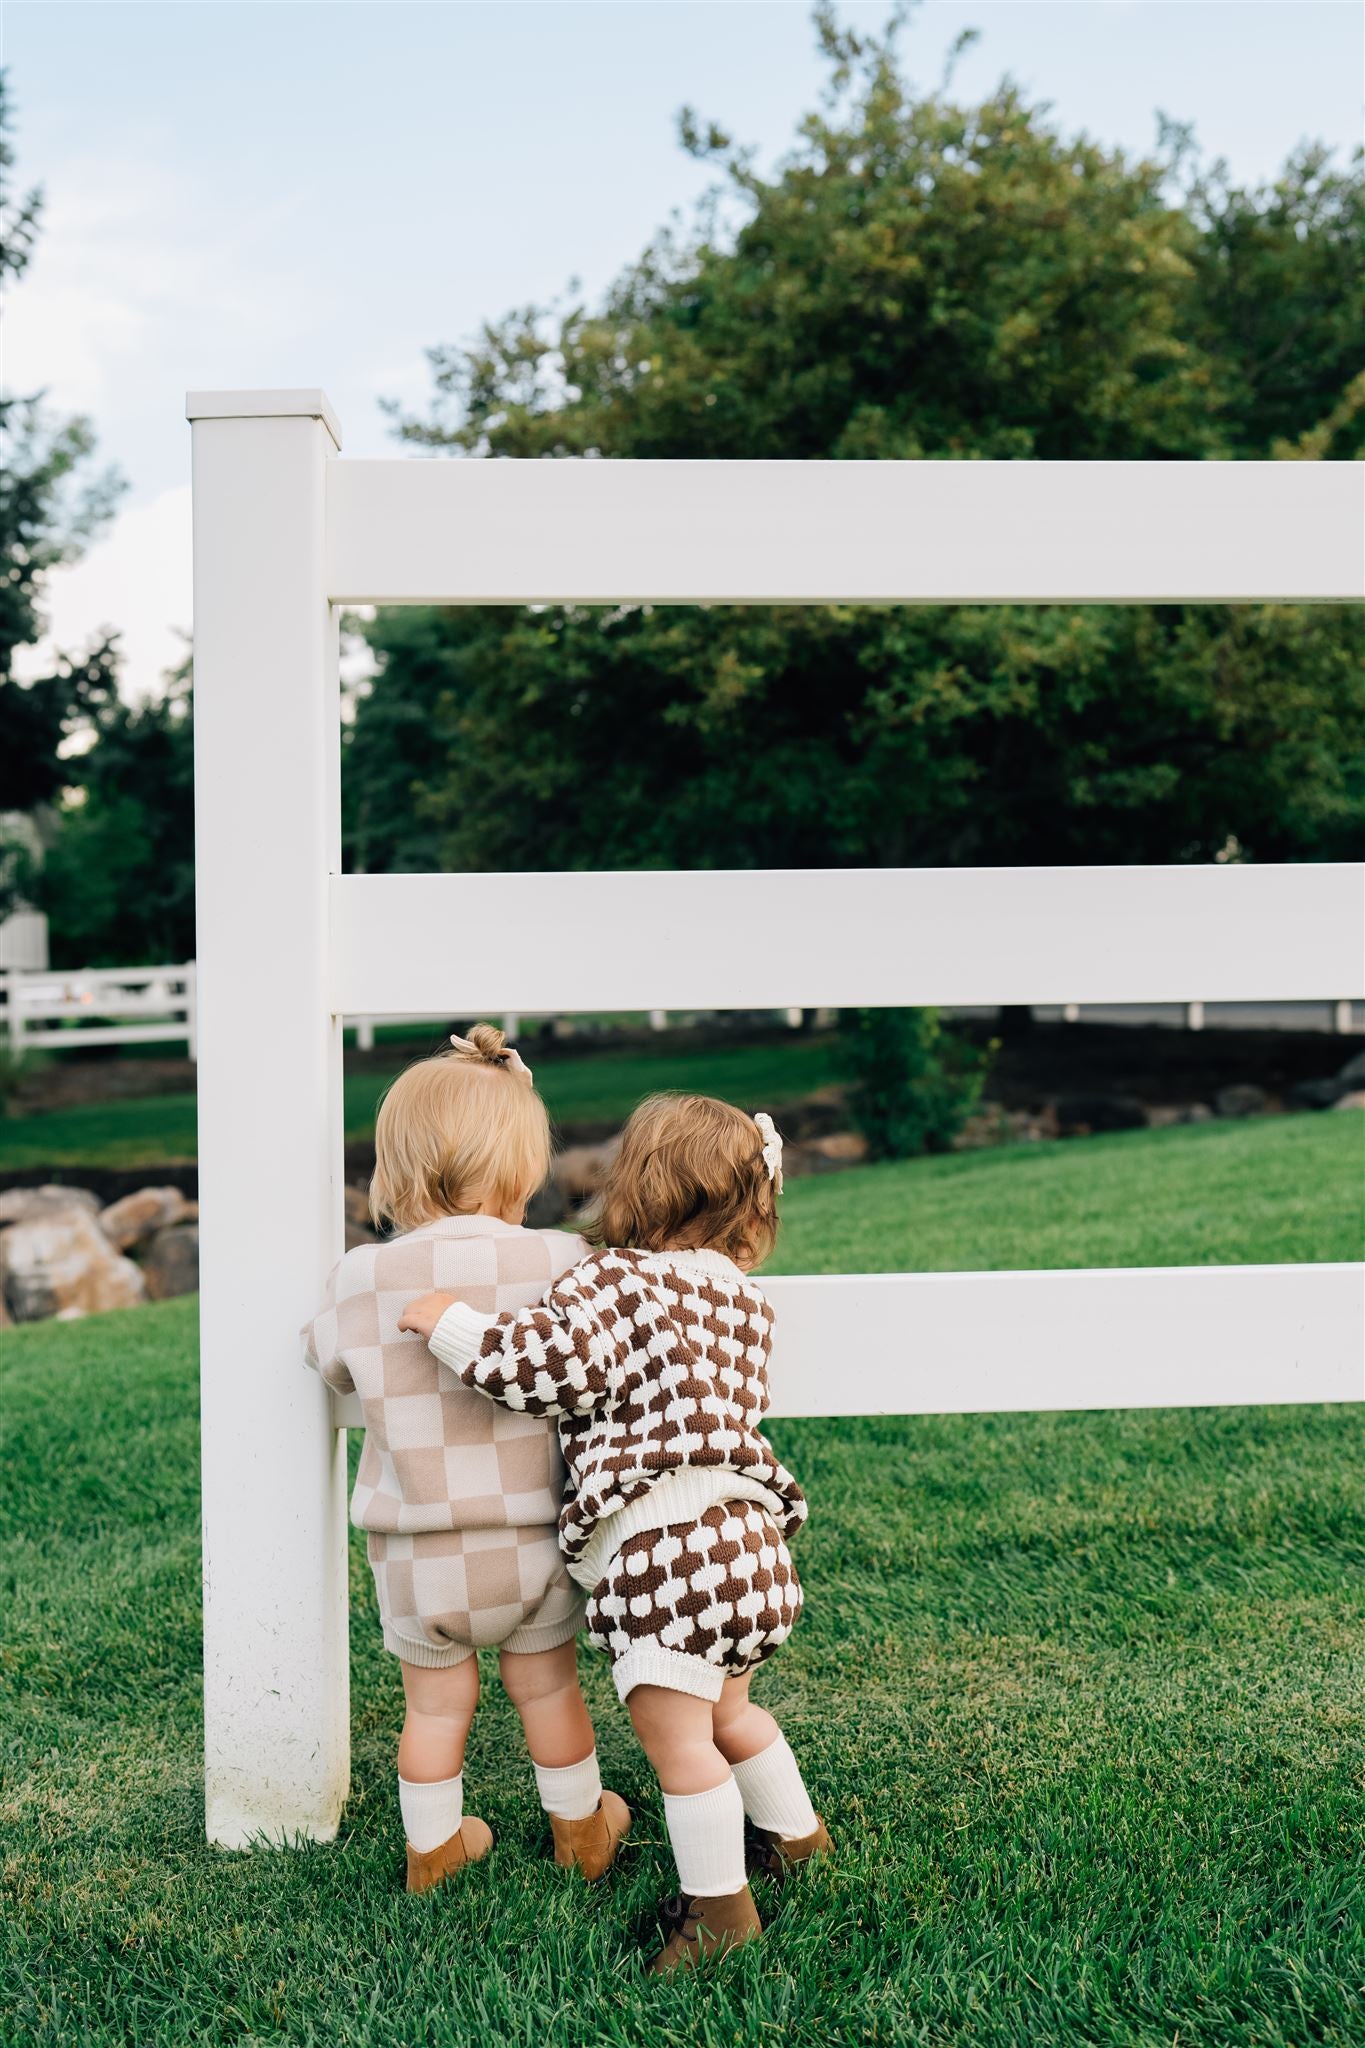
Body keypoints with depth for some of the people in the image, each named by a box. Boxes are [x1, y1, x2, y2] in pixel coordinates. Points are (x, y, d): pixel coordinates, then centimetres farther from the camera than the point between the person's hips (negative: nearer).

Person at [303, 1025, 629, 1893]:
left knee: (437, 1706, 20)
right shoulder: (557, 1262, -17)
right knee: (549, 1689, 22)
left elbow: (328, 1362, 7)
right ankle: (582, 1831, 42)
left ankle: (434, 1848, 38)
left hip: (418, 1561, 0)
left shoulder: (363, 1280, -13)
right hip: (530, 1546, 0)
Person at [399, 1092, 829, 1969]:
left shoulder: (616, 1279, -8)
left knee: (677, 1739, 3)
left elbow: (555, 1364, -20)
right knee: (728, 1712, 29)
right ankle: (796, 1834, 44)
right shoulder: (744, 1296, 15)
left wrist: (452, 1322, -8)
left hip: (659, 1544, -9)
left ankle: (720, 1905, 12)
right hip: (746, 1533, 9)